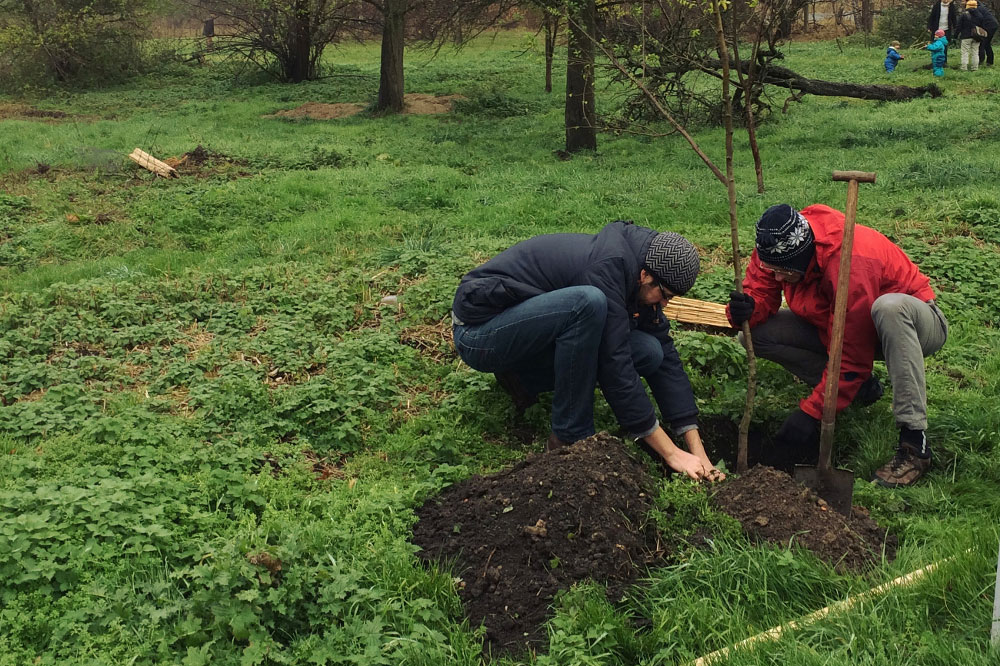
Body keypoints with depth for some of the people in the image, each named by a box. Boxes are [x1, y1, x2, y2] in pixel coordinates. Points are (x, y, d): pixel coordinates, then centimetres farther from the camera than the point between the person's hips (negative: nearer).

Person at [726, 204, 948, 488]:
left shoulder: (849, 263, -37)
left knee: (889, 306, -44)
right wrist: (744, 310, -34)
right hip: (839, 327, 7)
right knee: (758, 333, -11)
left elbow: (852, 356, -33)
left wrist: (810, 412, -31)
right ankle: (861, 387, 2)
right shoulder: (776, 249, -17)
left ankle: (914, 443, -38)